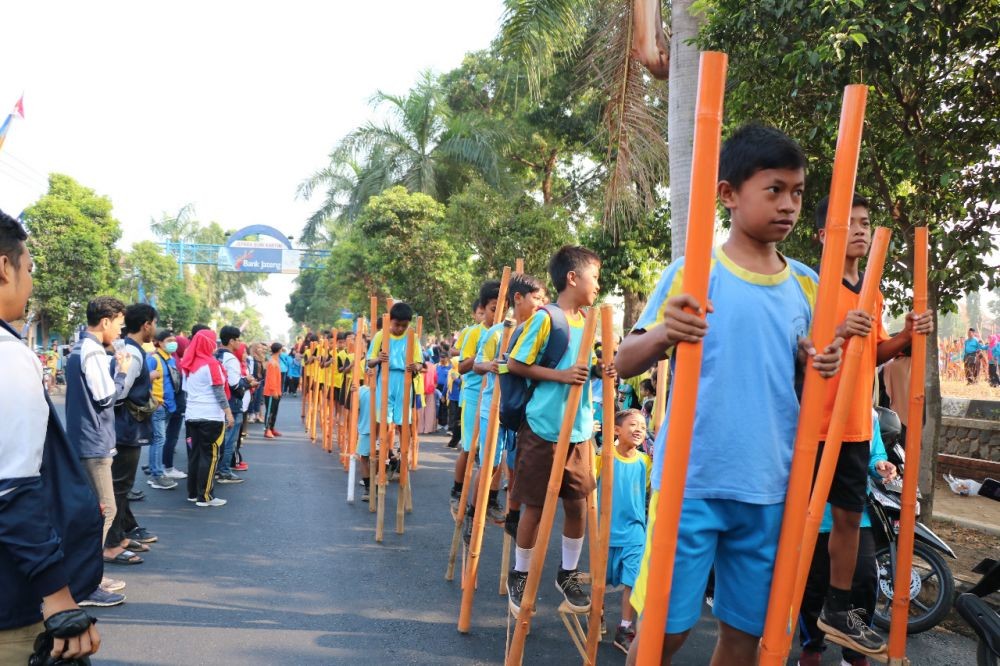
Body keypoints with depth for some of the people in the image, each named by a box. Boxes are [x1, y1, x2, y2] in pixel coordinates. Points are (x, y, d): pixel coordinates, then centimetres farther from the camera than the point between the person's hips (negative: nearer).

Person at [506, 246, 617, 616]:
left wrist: (602, 372, 0)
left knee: (578, 503, 11)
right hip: (543, 429, -6)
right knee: (535, 506, 5)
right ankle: (520, 575, 24)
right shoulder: (545, 318, -13)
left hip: (579, 430, 6)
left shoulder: (587, 322, 9)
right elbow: (515, 365, -12)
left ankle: (568, 573, 30)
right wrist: (560, 375, -21)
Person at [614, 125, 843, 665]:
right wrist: (662, 335, -28)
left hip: (770, 487, 5)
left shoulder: (805, 283, 7)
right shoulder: (692, 271, -6)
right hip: (692, 481, -4)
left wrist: (820, 364, -5)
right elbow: (624, 364, -7)